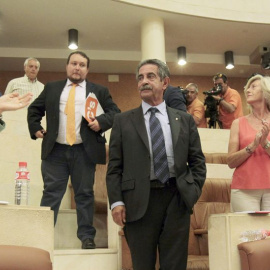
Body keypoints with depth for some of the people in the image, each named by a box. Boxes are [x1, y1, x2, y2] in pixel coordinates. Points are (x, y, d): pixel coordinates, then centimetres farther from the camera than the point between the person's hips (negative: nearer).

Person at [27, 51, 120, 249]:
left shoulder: (99, 91, 10)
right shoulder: (51, 88, 15)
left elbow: (115, 112, 6)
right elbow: (34, 109, 22)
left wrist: (101, 122, -12)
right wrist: (35, 128, 8)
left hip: (84, 151, -1)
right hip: (55, 150, 1)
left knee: (85, 194, 5)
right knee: (51, 193, 1)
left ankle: (87, 237, 13)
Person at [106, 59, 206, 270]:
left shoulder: (185, 120, 11)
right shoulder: (123, 121, 7)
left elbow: (198, 161, 11)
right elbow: (114, 166, 3)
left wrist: (193, 193, -1)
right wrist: (116, 201, -6)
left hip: (177, 200, 1)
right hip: (139, 202, -1)